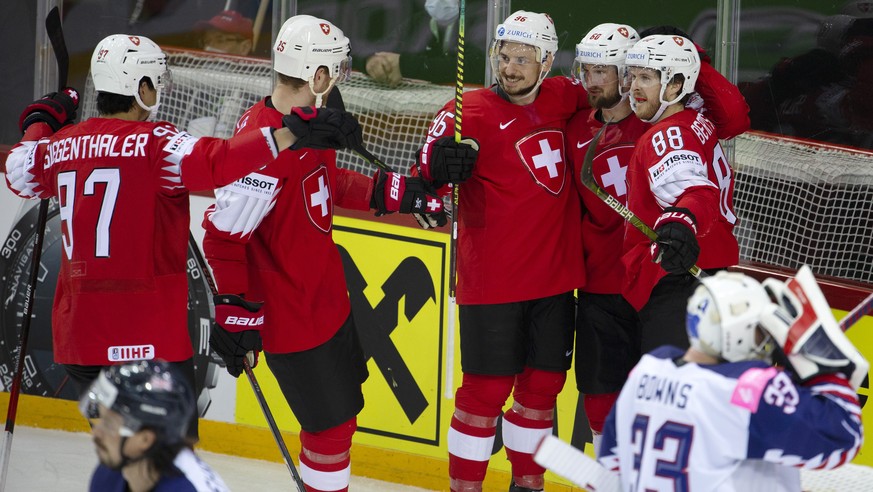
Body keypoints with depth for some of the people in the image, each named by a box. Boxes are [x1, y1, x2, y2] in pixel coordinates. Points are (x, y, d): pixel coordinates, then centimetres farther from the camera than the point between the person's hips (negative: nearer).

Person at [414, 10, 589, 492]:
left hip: (554, 275, 6)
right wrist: (442, 163, -43)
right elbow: (434, 155, -21)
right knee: (489, 387, -3)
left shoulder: (559, 97, 7)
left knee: (543, 384, 13)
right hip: (492, 281, -5)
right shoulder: (473, 110, -10)